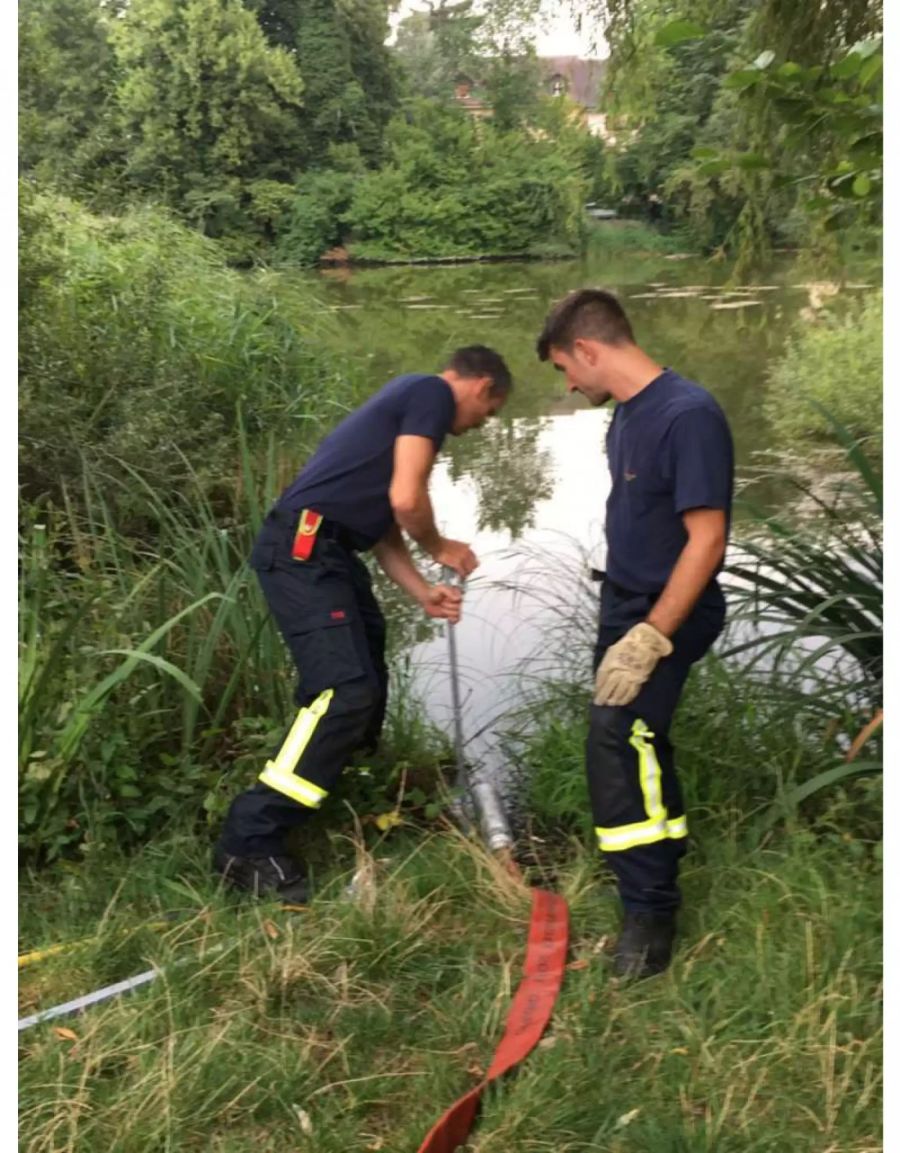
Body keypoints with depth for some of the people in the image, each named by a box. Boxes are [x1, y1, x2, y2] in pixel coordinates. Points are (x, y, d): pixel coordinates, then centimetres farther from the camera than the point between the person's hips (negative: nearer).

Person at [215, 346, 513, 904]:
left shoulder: (413, 400, 27)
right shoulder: (432, 392, -4)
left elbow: (384, 525, 24)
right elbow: (406, 500, -15)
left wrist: (424, 593, 14)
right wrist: (441, 548, 5)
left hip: (326, 553, 11)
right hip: (304, 549, -11)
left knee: (366, 685, 20)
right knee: (346, 691, -18)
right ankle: (250, 843, -15)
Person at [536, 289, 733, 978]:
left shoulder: (688, 416, -22)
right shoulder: (627, 413, 5)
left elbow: (707, 540, -23)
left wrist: (650, 639, -24)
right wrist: (626, 623, 18)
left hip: (667, 613, -9)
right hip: (627, 603, 9)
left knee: (618, 740, -18)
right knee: (638, 739, 20)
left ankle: (651, 906, -3)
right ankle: (664, 852, 42)